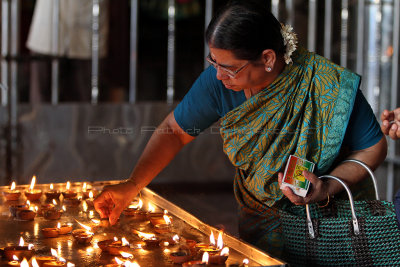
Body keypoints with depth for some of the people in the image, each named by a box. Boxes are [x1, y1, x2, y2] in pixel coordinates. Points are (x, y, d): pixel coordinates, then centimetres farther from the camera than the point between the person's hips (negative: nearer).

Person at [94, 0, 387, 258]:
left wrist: (328, 188, -31)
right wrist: (131, 186, -18)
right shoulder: (218, 81, -21)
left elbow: (374, 147, -15)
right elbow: (175, 130, -6)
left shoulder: (331, 86, -30)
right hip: (260, 216, 3)